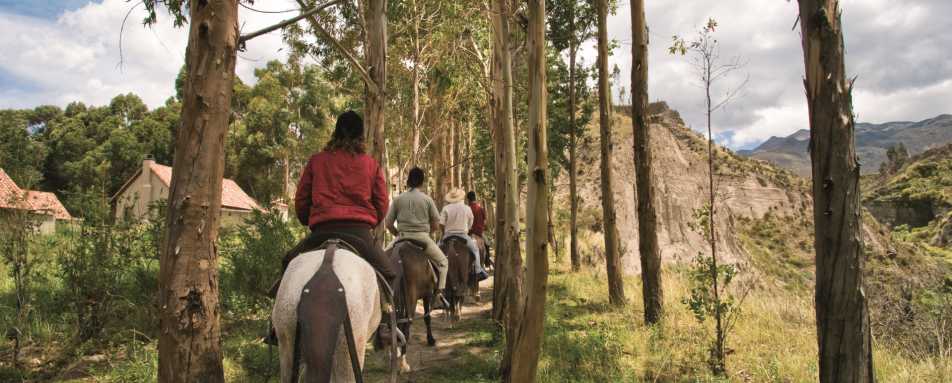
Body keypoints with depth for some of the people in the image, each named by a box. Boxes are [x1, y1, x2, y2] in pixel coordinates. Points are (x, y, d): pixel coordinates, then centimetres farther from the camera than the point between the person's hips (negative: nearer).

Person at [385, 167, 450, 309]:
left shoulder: (398, 199, 2)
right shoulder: (427, 199, -1)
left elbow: (388, 224, 2)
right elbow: (436, 225, 2)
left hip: (401, 238, 2)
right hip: (423, 238, -1)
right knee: (442, 262, 17)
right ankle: (438, 294, 6)